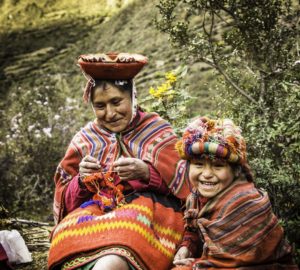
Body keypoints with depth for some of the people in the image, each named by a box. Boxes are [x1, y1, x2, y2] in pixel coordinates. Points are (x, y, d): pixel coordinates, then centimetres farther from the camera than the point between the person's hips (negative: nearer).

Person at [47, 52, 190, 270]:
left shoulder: (156, 131, 9)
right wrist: (81, 181, -9)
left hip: (148, 213, -4)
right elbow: (65, 199, 13)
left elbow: (185, 183, 0)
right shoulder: (86, 139, 15)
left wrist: (147, 172, -17)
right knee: (72, 241, -32)